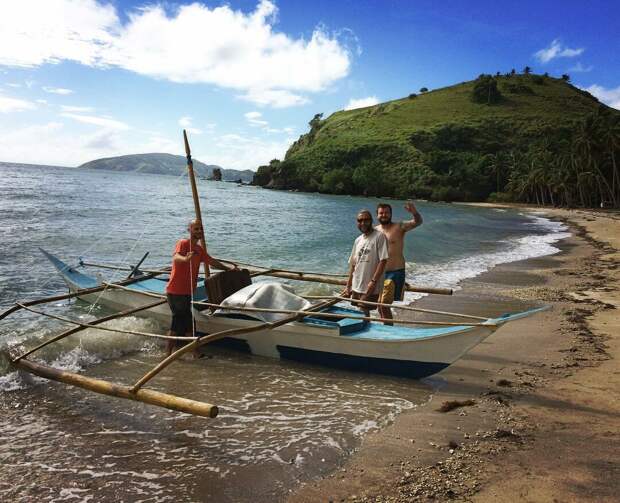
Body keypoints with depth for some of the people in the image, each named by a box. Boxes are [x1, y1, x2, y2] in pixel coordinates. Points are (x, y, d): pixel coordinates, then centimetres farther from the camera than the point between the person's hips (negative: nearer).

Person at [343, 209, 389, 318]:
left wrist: (373, 281, -19)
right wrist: (348, 286, 14)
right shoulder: (358, 240, 12)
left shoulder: (379, 237, -8)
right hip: (356, 287, 7)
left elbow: (383, 260, -14)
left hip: (370, 288, -6)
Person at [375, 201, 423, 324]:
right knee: (380, 305, 13)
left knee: (384, 304, -12)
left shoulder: (399, 227, -5)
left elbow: (418, 222, -22)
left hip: (395, 273, -6)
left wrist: (414, 212, -42)